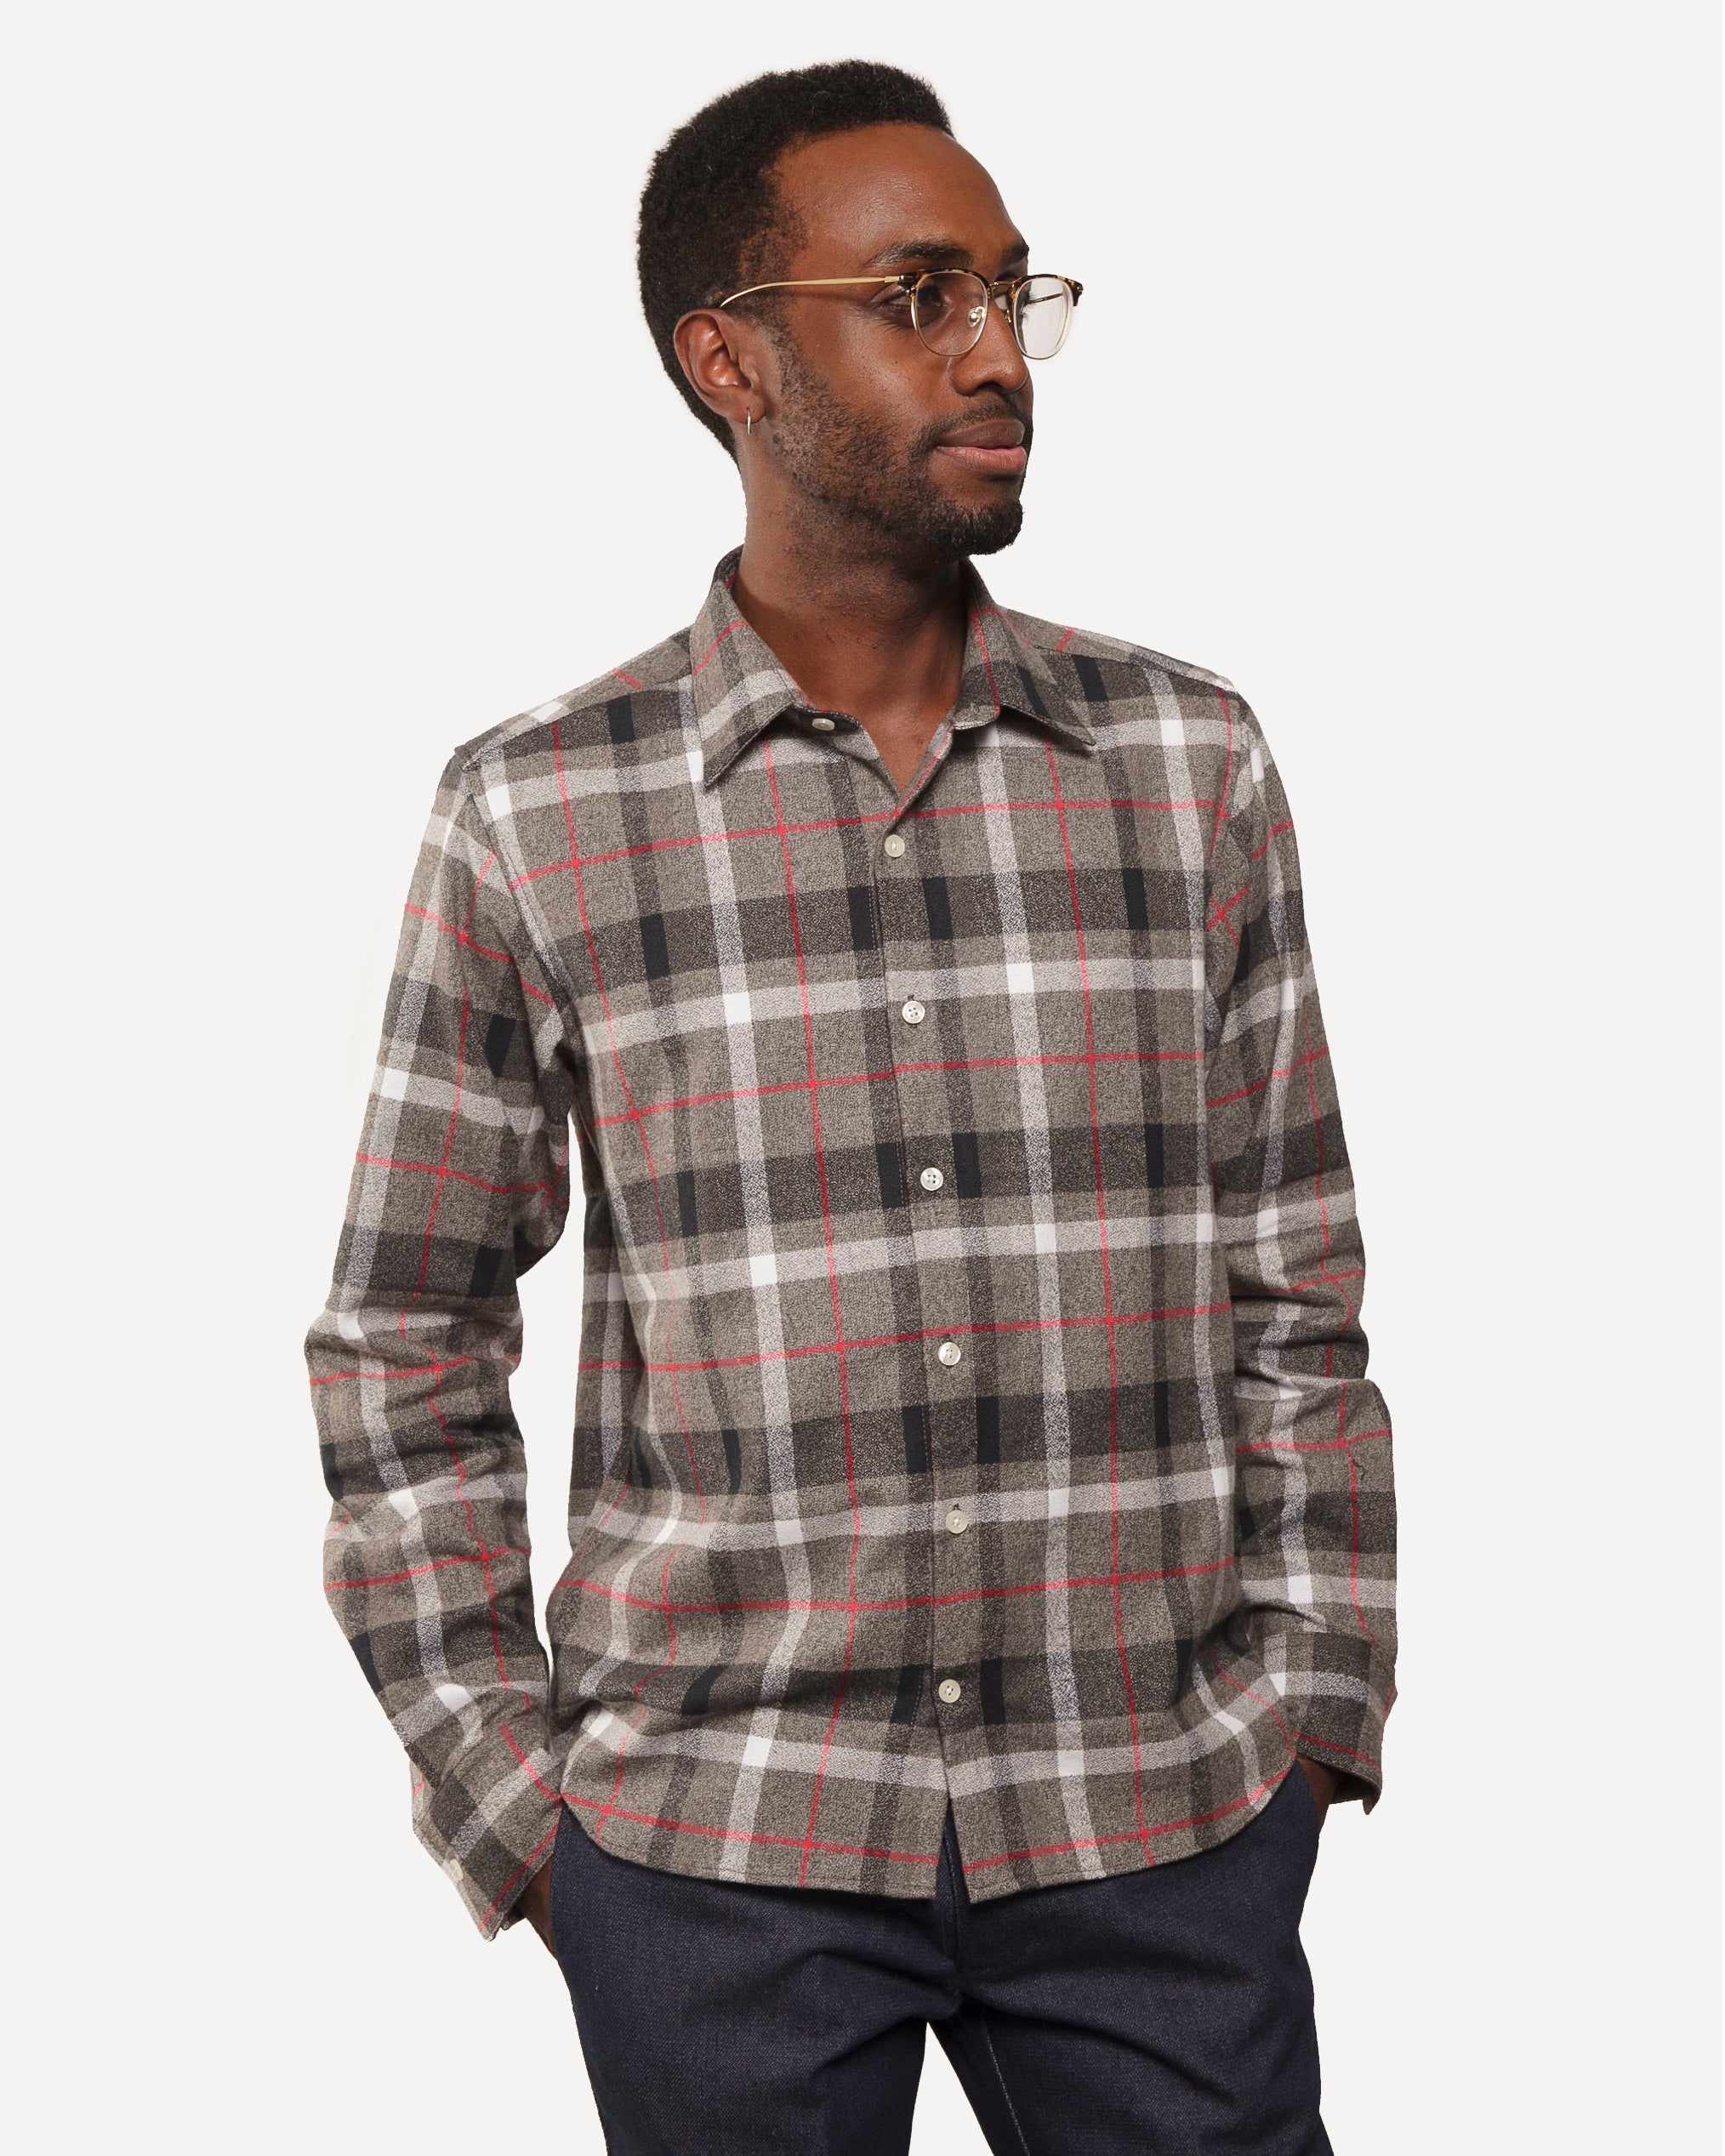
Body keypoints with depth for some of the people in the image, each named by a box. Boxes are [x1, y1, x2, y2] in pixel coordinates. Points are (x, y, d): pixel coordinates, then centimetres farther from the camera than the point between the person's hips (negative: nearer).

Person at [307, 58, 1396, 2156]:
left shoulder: (1188, 761, 2)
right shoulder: (533, 813, -3)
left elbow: (1295, 1286, 6)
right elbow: (402, 1345, 2)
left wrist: (1315, 1693, 3)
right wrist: (504, 1786, 1)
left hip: (1167, 1823, 2)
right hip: (712, 1841, -1)